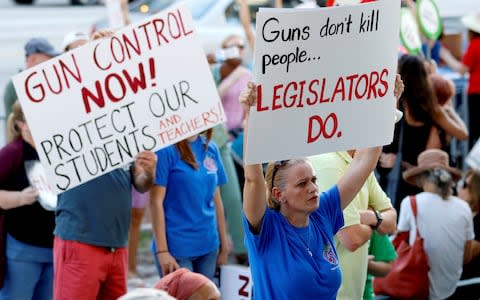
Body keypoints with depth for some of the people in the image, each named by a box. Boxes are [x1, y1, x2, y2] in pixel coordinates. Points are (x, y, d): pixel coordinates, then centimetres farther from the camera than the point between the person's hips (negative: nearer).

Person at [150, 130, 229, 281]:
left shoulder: (211, 148, 8)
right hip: (176, 247, -5)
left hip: (208, 245, 5)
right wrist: (162, 250, -13)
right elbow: (156, 201, -10)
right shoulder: (166, 149, -9)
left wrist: (224, 245, 13)